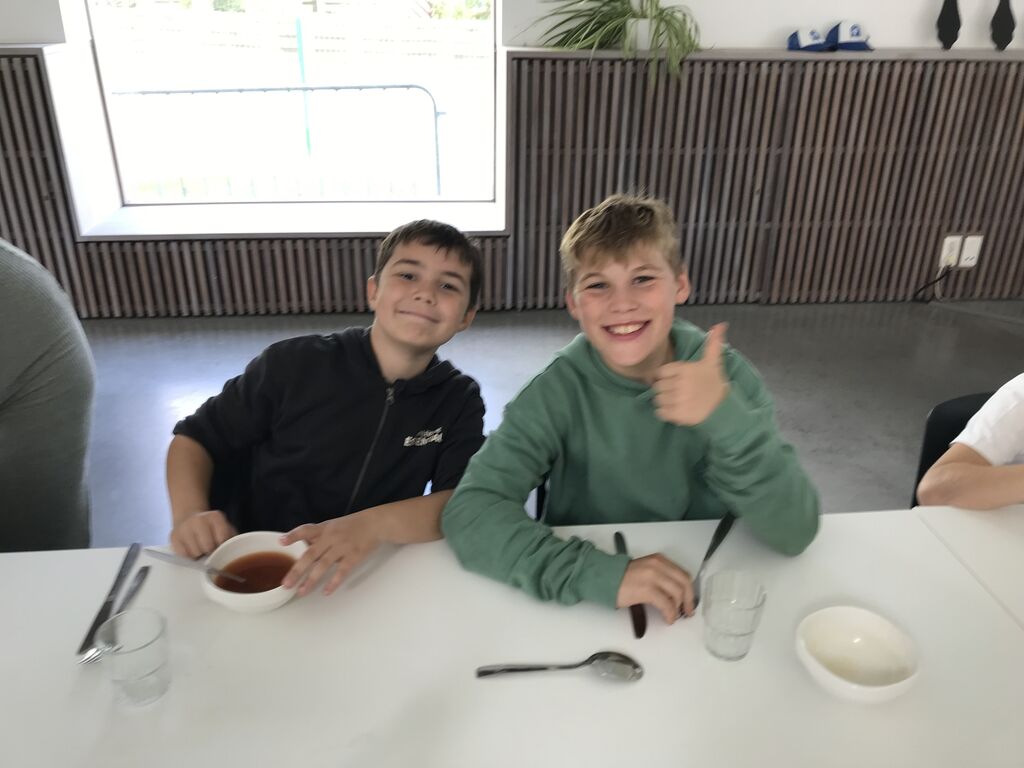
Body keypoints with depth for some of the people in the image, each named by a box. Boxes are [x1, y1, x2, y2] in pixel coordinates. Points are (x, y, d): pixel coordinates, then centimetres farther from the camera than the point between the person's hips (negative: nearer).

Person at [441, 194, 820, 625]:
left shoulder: (727, 376, -10)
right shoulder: (558, 390, -13)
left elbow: (794, 534, -15)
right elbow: (468, 511, -22)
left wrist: (727, 418, -30)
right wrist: (602, 574, -33)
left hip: (705, 598, 1)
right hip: (586, 609, 0)